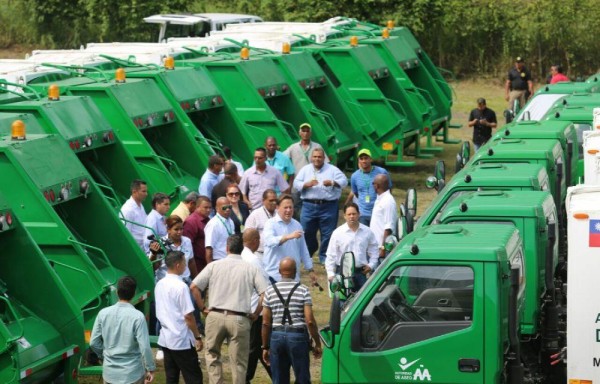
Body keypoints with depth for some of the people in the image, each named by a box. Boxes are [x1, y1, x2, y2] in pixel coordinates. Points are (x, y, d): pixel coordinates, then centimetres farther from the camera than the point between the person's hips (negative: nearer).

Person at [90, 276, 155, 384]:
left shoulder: (103, 313, -3)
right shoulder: (137, 316, -15)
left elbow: (93, 342, 2)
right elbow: (145, 346, -16)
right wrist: (150, 369, -4)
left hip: (110, 372, 3)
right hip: (132, 373, -3)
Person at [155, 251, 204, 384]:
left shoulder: (159, 285, 7)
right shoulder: (180, 286, -18)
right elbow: (188, 316, -17)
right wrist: (198, 337, -9)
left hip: (165, 338, 8)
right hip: (182, 340, -8)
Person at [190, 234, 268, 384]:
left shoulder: (214, 265, 4)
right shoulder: (251, 269, 2)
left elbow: (194, 287, -1)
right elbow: (265, 294, -7)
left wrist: (203, 307, 9)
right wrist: (255, 314, 5)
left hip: (215, 316, 1)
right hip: (239, 319, -1)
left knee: (212, 354, 19)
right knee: (239, 362, 8)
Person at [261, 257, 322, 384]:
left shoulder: (270, 291, 4)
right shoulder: (303, 290, -3)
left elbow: (266, 323, 3)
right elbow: (310, 321, -9)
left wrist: (265, 347, 10)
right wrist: (317, 344, 0)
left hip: (277, 336, 2)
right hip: (298, 336, -2)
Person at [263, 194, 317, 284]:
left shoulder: (297, 225, 11)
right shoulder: (271, 224, -5)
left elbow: (303, 250, 17)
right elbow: (270, 241, -26)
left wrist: (310, 270, 16)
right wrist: (289, 236, -39)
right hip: (274, 275, -5)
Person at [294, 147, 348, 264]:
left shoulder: (332, 169, 5)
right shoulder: (305, 169, 11)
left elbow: (344, 181, -4)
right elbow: (296, 183, 5)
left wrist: (332, 183, -23)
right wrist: (307, 184, -15)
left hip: (328, 206, -1)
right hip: (309, 206, 2)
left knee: (328, 234, 1)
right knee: (307, 232, 6)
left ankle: (325, 257, 12)